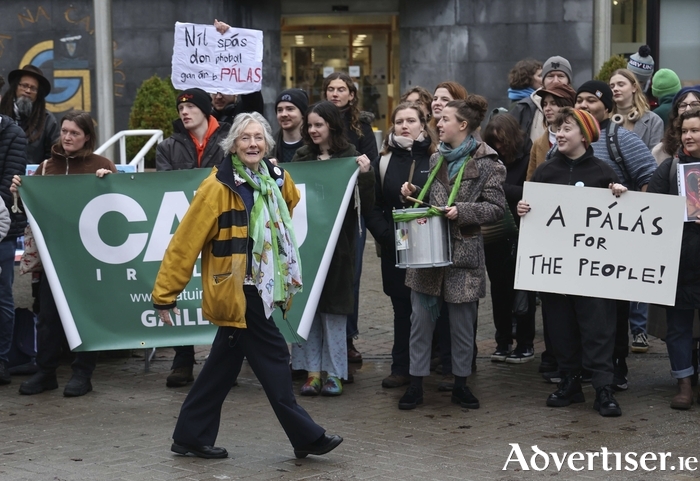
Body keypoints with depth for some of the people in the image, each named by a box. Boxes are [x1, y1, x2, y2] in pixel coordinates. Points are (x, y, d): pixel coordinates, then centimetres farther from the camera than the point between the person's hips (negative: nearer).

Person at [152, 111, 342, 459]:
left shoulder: (276, 180, 5)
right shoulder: (217, 187, -17)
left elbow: (292, 201, 29)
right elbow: (185, 242, -16)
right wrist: (165, 294, -15)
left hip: (259, 289, 8)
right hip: (235, 291, -8)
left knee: (224, 364, 13)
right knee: (273, 356, -4)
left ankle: (191, 437, 24)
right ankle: (305, 436, 6)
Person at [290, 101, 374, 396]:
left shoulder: (350, 158, -3)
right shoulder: (301, 157, 8)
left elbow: (365, 206, -7)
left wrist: (365, 174, -21)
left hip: (337, 242, -4)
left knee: (334, 308, 1)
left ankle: (334, 373, 9)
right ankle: (312, 371, 12)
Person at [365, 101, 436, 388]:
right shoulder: (384, 161, 10)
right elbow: (373, 206, 6)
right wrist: (385, 235, -7)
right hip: (395, 248, 2)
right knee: (402, 308, 7)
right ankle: (401, 367, 12)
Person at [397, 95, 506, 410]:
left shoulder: (486, 163, -5)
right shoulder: (437, 158, 14)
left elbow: (496, 208, -9)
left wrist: (462, 211, -20)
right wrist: (414, 193, 5)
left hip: (463, 252, -5)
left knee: (462, 321, 5)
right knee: (420, 317, 3)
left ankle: (461, 384, 19)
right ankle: (416, 383, 10)